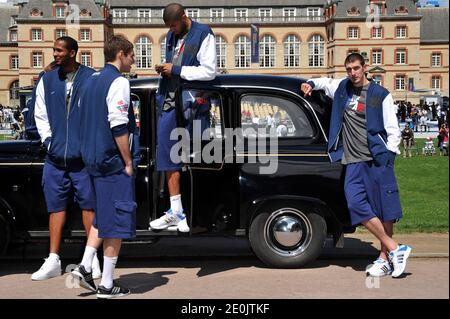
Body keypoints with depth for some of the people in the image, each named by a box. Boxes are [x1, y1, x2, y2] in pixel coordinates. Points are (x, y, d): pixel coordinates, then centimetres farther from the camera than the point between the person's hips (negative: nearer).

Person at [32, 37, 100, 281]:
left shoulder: (91, 78, -1)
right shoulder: (47, 80, 12)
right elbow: (40, 115, 16)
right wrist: (48, 141, 5)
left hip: (84, 156, -4)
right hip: (55, 157, 4)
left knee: (88, 205, 1)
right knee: (56, 206, 6)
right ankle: (53, 261, 11)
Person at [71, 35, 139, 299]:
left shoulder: (92, 80, 15)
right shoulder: (118, 81, -13)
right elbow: (118, 126, -20)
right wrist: (129, 162, -14)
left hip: (95, 159, 9)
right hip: (115, 161, -9)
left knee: (103, 215, 20)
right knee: (117, 220, -2)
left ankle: (85, 266, 14)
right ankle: (107, 285, 3)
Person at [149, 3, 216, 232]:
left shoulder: (203, 35, -6)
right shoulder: (171, 36, 16)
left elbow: (209, 71, -14)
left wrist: (176, 70, -13)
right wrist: (162, 69, 6)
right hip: (168, 102, 7)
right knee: (168, 155, 4)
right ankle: (175, 212, 11)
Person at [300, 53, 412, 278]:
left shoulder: (380, 95, 2)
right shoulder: (342, 88, 12)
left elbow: (393, 130, 3)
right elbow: (324, 82, 34)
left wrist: (389, 156, -7)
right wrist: (311, 84, 13)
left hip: (378, 160, -3)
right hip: (353, 162, 3)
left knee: (385, 208, -1)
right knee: (356, 205, -11)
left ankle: (384, 258, 11)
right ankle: (395, 249, -3)